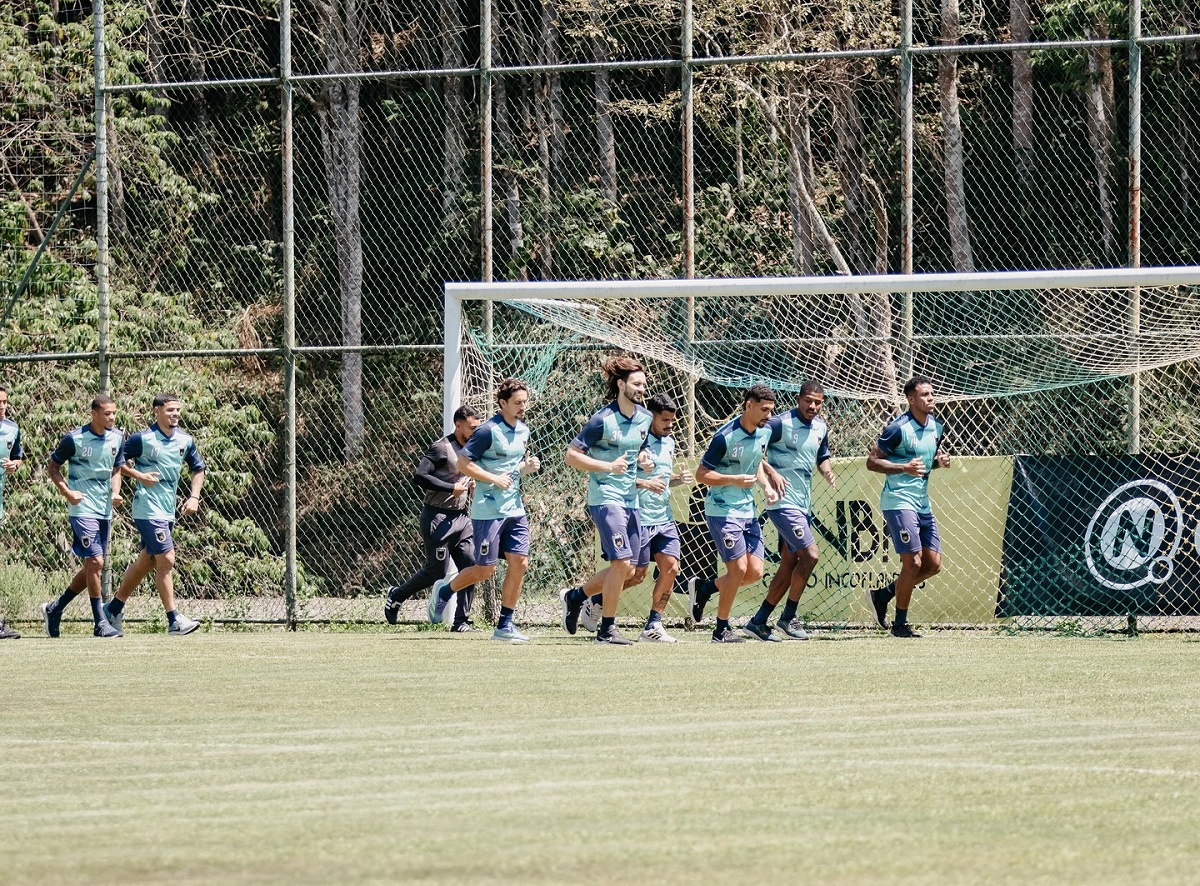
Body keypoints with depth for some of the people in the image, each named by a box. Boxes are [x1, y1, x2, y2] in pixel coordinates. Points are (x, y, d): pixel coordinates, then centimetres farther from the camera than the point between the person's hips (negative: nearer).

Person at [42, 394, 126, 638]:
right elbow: (52, 466, 0)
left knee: (92, 567, 10)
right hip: (82, 508, -7)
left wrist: (115, 492, -1)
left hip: (105, 510, 7)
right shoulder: (74, 439, -10)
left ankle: (55, 609, 27)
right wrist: (67, 492, -13)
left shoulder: (117, 438, 6)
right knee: (95, 562, -15)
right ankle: (100, 623, -11)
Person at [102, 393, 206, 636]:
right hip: (148, 509, -7)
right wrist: (139, 476, -15)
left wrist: (194, 497, 6)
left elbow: (198, 469, 19)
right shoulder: (142, 439, -9)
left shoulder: (185, 440, 8)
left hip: (169, 511, 7)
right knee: (166, 560, -13)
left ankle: (114, 607, 29)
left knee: (146, 561, 14)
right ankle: (174, 620, -12)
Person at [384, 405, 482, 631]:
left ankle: (461, 621, 2)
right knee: (436, 571, -2)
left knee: (471, 566, -3)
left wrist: (472, 488, 6)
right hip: (438, 517, -8)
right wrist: (452, 489, -23)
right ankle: (396, 595, 22)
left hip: (461, 517, 8)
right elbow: (419, 476, -24)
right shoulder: (441, 448, -13)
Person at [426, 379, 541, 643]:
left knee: (519, 563, -2)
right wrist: (495, 479, -19)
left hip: (514, 509, 7)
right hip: (488, 510, -7)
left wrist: (528, 466, 3)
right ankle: (444, 590, 25)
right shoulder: (489, 431, -14)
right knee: (485, 570, -3)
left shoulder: (523, 430, 10)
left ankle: (505, 625, 6)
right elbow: (463, 463, -15)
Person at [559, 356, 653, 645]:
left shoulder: (645, 418, 8)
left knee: (626, 570, 8)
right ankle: (607, 629, -5)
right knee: (621, 562, -15)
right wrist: (608, 466, -21)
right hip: (605, 498, -8)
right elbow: (572, 456, -12)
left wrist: (643, 460, 3)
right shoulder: (603, 420, -13)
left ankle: (575, 596, 28)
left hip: (630, 500, 8)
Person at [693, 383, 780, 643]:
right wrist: (735, 480, -27)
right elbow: (701, 475, -14)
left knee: (755, 572, 2)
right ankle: (721, 629, 3)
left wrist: (766, 486, 3)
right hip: (722, 511, -7)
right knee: (738, 568, -11)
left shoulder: (764, 432, 3)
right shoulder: (726, 436, -19)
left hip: (747, 511, 7)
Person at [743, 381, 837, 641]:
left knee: (789, 565, 8)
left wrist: (828, 471, 3)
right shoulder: (781, 423, -13)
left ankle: (759, 621, 14)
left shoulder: (821, 427, 10)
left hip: (804, 504, 8)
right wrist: (771, 472, -27)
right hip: (784, 502, -8)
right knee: (810, 554, -13)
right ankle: (788, 618, 0)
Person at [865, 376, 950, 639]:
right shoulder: (898, 428, -15)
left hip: (922, 503, 8)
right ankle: (900, 624, 2)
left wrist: (940, 460, 2)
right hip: (899, 501, -8)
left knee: (933, 564, 7)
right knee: (913, 562, -11)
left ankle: (882, 595, 21)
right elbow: (872, 461, -13)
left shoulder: (936, 426, 8)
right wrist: (904, 468, -25)